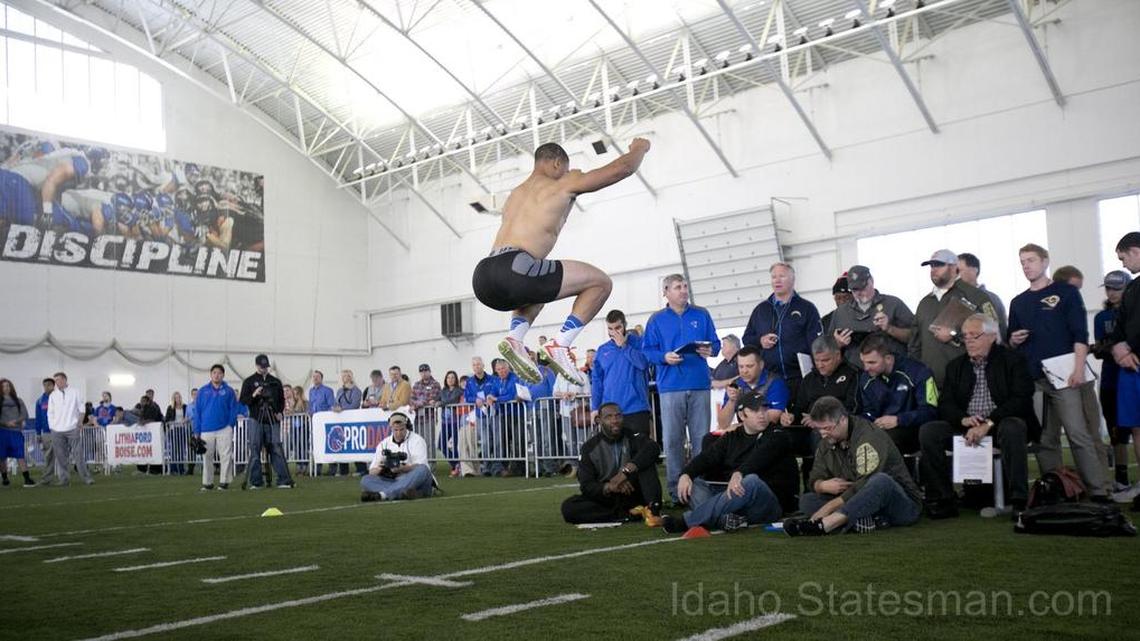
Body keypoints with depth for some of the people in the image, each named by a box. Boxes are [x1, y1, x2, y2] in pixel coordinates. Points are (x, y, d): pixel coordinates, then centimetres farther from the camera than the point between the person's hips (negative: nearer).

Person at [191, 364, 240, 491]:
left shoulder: (228, 391, 4)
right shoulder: (202, 391, 7)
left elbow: (233, 409, 4)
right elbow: (197, 411, 7)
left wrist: (231, 425, -8)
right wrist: (197, 431, 2)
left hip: (224, 429, -2)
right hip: (206, 430, 2)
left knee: (226, 456, -3)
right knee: (207, 457, 7)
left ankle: (224, 481, 4)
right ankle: (207, 483, 16)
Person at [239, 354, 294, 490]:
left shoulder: (276, 382, 15)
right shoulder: (249, 381, 7)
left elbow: (282, 399, 21)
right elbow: (242, 401, 2)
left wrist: (280, 412, 4)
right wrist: (253, 395, -16)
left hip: (272, 421, 2)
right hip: (255, 420, -1)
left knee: (277, 450, -3)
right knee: (255, 451, -2)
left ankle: (284, 480, -4)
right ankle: (255, 482, 4)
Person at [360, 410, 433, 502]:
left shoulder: (417, 440, 3)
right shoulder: (384, 444, 13)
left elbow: (420, 467, -12)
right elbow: (372, 472, 5)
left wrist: (402, 469, -30)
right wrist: (380, 469, -18)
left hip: (415, 482, -3)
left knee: (422, 470, -34)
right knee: (366, 480, -17)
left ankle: (383, 494, -42)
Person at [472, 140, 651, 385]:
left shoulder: (515, 194, 32)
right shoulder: (565, 184, 12)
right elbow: (624, 168, 15)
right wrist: (639, 148, 36)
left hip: (482, 277, 8)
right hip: (514, 270, -8)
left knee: (536, 289, 40)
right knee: (600, 282, 6)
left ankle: (515, 337, 12)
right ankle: (560, 344, -6)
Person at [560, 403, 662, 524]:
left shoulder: (631, 437, -3)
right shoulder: (589, 448, -1)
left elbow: (653, 448, -25)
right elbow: (586, 486, -7)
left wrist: (626, 470, -37)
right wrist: (609, 487, -28)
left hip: (633, 494, -1)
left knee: (645, 460, -20)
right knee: (568, 507, -25)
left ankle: (653, 509, -33)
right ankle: (628, 515, -28)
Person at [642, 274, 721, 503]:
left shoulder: (702, 315, 11)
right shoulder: (657, 319, 7)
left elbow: (715, 342, 11)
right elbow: (647, 350, 3)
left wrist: (710, 350, -11)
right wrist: (664, 357, -16)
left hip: (699, 385, 1)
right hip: (671, 386, -1)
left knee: (701, 438, 3)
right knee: (672, 440, 0)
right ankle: (676, 489, 7)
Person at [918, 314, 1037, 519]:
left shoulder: (1013, 360, 1)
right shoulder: (956, 366, 15)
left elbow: (1021, 400, -12)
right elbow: (945, 405, 7)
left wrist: (988, 423, -22)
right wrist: (963, 419, -16)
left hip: (1000, 425, -4)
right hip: (966, 426, 4)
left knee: (1012, 428, -38)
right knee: (928, 431, -20)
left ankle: (1019, 501, -29)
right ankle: (942, 501, -15)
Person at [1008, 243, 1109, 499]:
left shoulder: (1066, 292, 6)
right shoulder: (1018, 302, 18)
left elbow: (1080, 333, -2)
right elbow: (1012, 343, 24)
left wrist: (1078, 369, -13)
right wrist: (1013, 340, 0)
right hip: (1031, 379, 4)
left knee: (1078, 434, -10)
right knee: (1044, 439, 4)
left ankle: (1098, 490, -7)